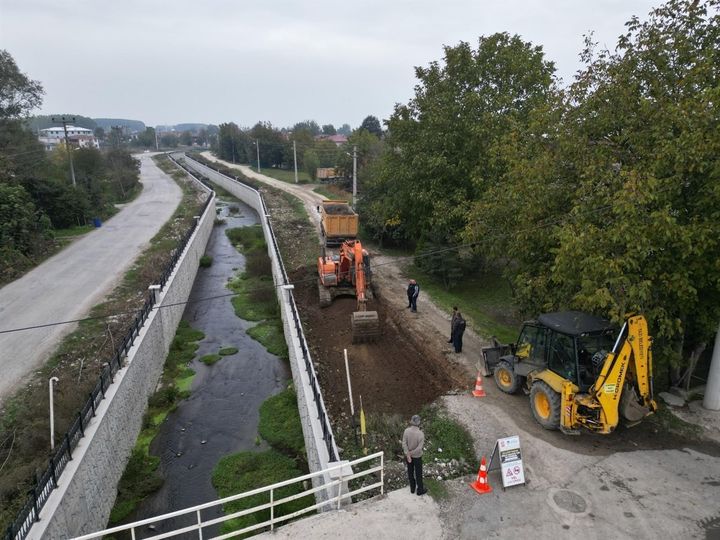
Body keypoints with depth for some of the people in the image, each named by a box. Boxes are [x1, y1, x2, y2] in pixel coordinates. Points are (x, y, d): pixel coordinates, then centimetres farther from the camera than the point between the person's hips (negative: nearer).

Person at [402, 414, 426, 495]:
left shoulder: (406, 430, -22)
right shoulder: (421, 434, -33)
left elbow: (404, 444, -23)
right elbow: (419, 448, -29)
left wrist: (407, 454, -23)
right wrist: (411, 453, -16)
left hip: (408, 455, 3)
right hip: (417, 456, -3)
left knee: (410, 471, 24)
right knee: (418, 473, 18)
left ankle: (412, 488, 43)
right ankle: (420, 490, 38)